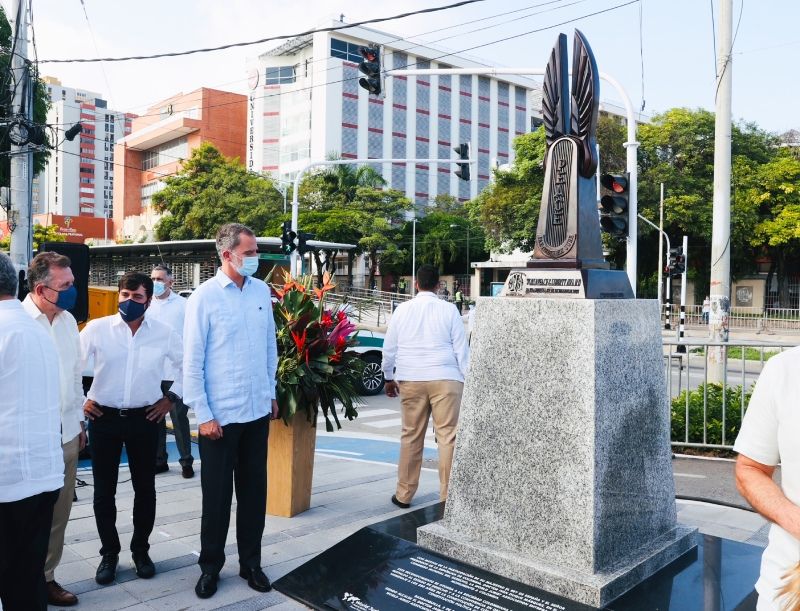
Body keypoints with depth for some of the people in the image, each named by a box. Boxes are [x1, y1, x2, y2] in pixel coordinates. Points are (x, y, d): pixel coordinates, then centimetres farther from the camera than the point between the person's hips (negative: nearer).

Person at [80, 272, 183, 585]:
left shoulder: (164, 333, -2)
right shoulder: (96, 328, -5)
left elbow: (188, 366, 10)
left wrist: (171, 398, 6)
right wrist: (81, 399, 1)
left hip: (145, 419, 1)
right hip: (104, 417, 0)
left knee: (145, 489, 10)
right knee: (104, 490, 8)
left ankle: (141, 550, 28)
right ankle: (109, 552, 25)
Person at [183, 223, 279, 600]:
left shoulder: (262, 291, 3)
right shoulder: (204, 297, -10)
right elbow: (192, 362, -9)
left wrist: (271, 393, 13)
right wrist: (203, 415, -10)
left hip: (258, 411, 4)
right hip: (220, 414, -4)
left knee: (254, 490, 14)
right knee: (217, 494, 9)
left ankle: (250, 562, 30)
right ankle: (210, 566, 28)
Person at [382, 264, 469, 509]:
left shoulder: (402, 310, 6)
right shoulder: (449, 310, 0)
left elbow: (389, 348, 11)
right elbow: (461, 349, 1)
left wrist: (389, 377, 22)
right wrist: (467, 380, 7)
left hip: (410, 381, 3)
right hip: (445, 379, -2)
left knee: (411, 436, 11)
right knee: (448, 436, 0)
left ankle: (404, 495, 20)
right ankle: (448, 496, 1)